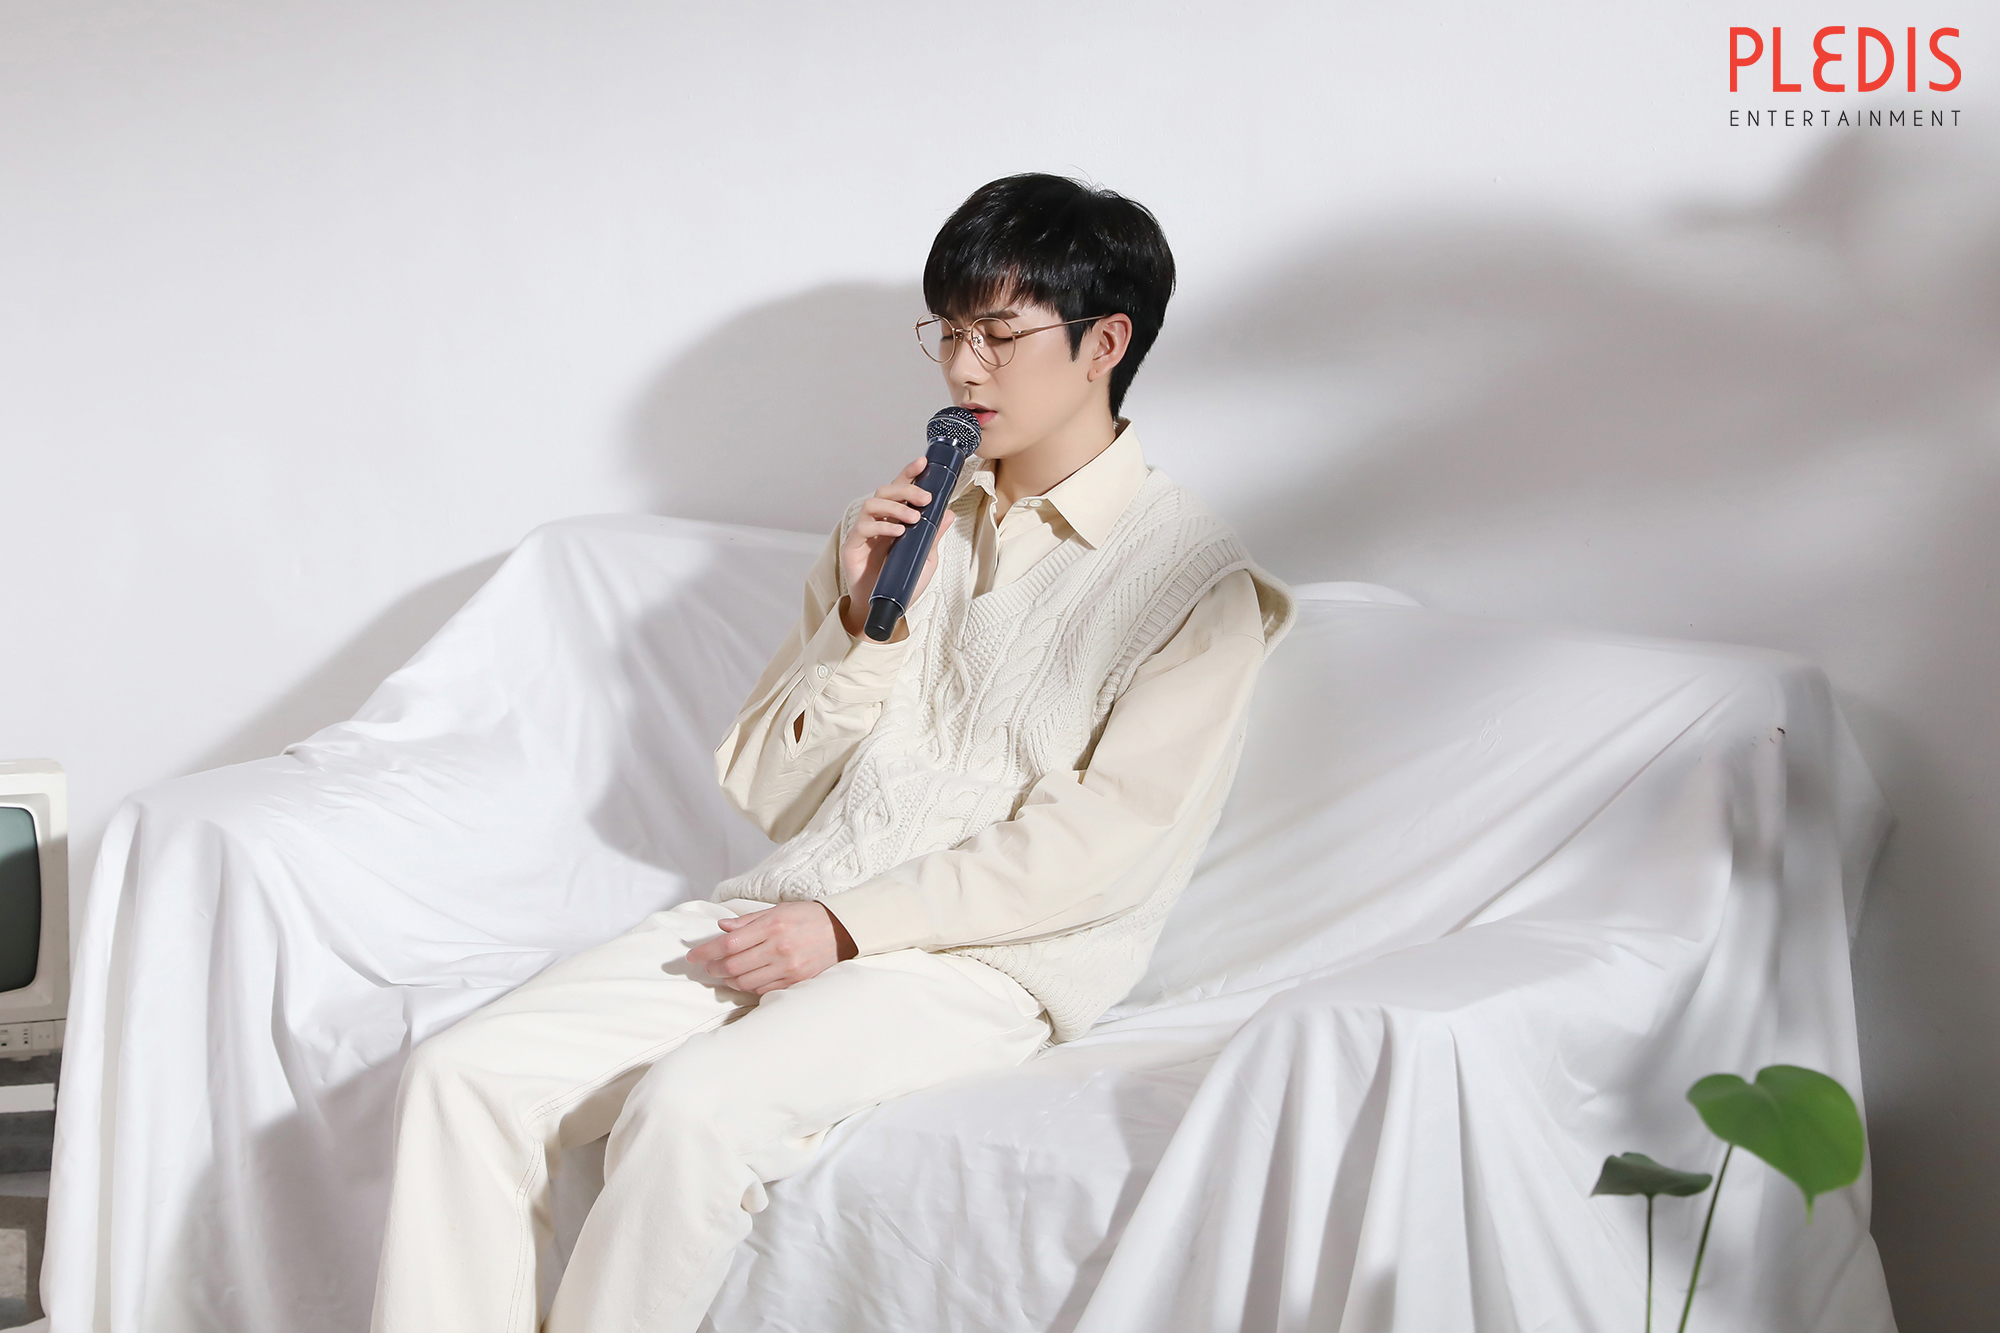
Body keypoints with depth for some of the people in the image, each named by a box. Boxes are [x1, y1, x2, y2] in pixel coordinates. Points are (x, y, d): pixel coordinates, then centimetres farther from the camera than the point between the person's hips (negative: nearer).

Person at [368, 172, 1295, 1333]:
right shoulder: (912, 522, 17)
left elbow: (1107, 842, -10)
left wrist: (850, 925, -15)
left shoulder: (1194, 579, -1)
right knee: (463, 1077, -16)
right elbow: (766, 788, 15)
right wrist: (863, 622, -3)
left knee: (692, 1106, -33)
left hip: (989, 959, -6)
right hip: (789, 910, 6)